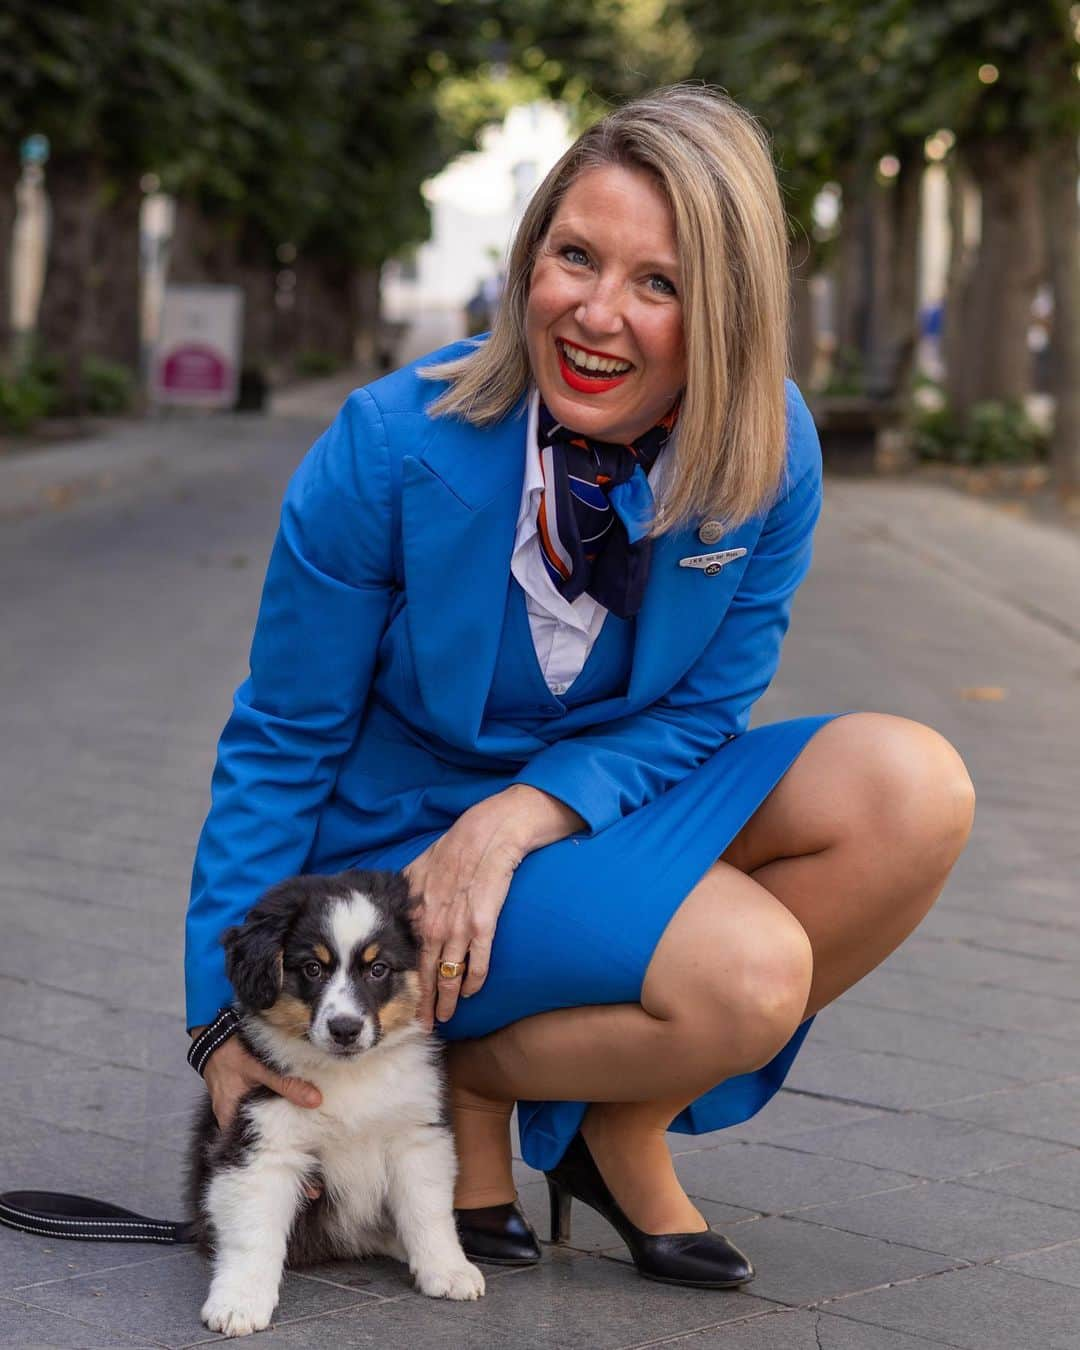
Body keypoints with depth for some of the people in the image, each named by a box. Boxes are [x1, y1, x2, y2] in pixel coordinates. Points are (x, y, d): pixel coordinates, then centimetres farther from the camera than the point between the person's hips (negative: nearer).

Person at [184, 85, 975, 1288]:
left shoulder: (768, 454, -13)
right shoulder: (393, 448, -20)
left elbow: (702, 709, -4)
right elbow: (280, 743, -11)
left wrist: (530, 811, -24)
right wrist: (228, 1019, -12)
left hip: (603, 806, 5)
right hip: (398, 844, -5)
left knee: (913, 791, -19)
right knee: (751, 974, -29)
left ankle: (623, 1128, -4)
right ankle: (470, 1079, 0)